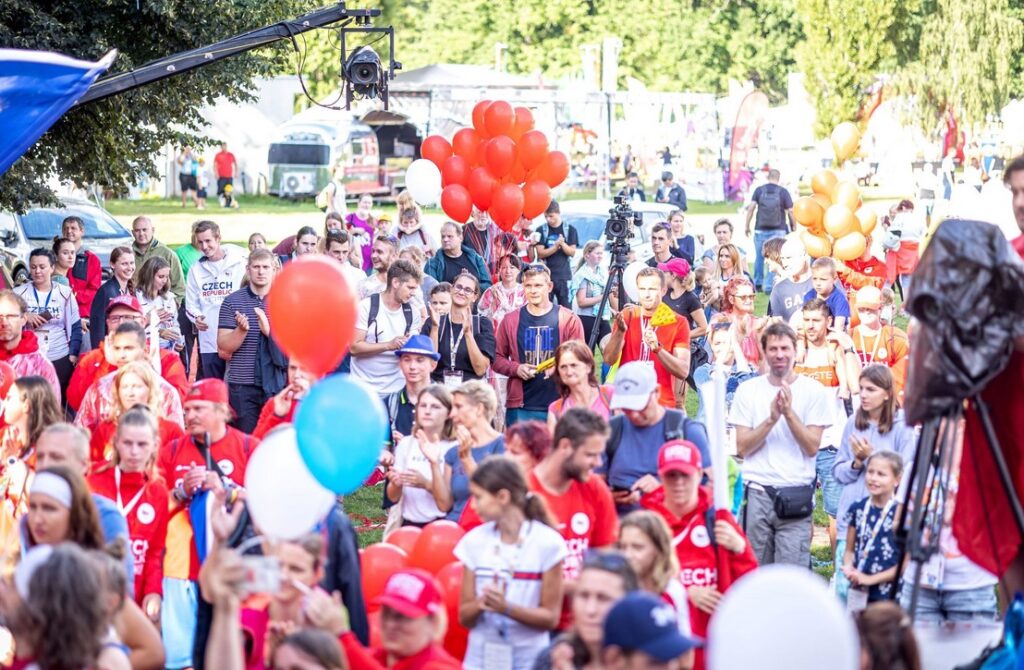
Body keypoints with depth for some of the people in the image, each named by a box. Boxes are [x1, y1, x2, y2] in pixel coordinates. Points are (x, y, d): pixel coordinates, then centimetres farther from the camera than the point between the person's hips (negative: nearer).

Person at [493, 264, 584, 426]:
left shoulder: (569, 320, 4)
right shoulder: (510, 320, 9)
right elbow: (497, 358, 11)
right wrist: (516, 369, -8)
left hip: (559, 406, -1)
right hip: (520, 407, 1)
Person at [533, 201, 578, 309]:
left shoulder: (570, 230, 6)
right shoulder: (541, 230, 5)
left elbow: (572, 252, 3)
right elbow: (540, 253, -3)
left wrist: (563, 244, -17)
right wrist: (556, 246, -18)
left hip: (564, 276, 0)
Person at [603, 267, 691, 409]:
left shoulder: (678, 323, -1)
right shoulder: (626, 316, 5)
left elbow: (683, 371, -9)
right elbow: (609, 359, -5)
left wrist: (657, 348, -22)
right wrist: (620, 331, -21)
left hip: (661, 404, -1)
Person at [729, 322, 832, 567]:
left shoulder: (813, 391, 4)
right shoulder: (747, 390, 8)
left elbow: (812, 447, -3)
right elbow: (742, 447, 1)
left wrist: (789, 412, -13)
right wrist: (772, 418, -11)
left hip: (796, 495, -1)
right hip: (757, 491, 1)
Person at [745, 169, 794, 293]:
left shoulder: (759, 190, 0)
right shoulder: (783, 192, -3)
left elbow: (751, 208, -4)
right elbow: (790, 212, -4)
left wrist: (747, 226, 3)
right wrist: (793, 227, 9)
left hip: (761, 230, 2)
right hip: (778, 231, -2)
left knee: (759, 257, 15)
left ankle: (758, 283, 24)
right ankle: (769, 286, -5)